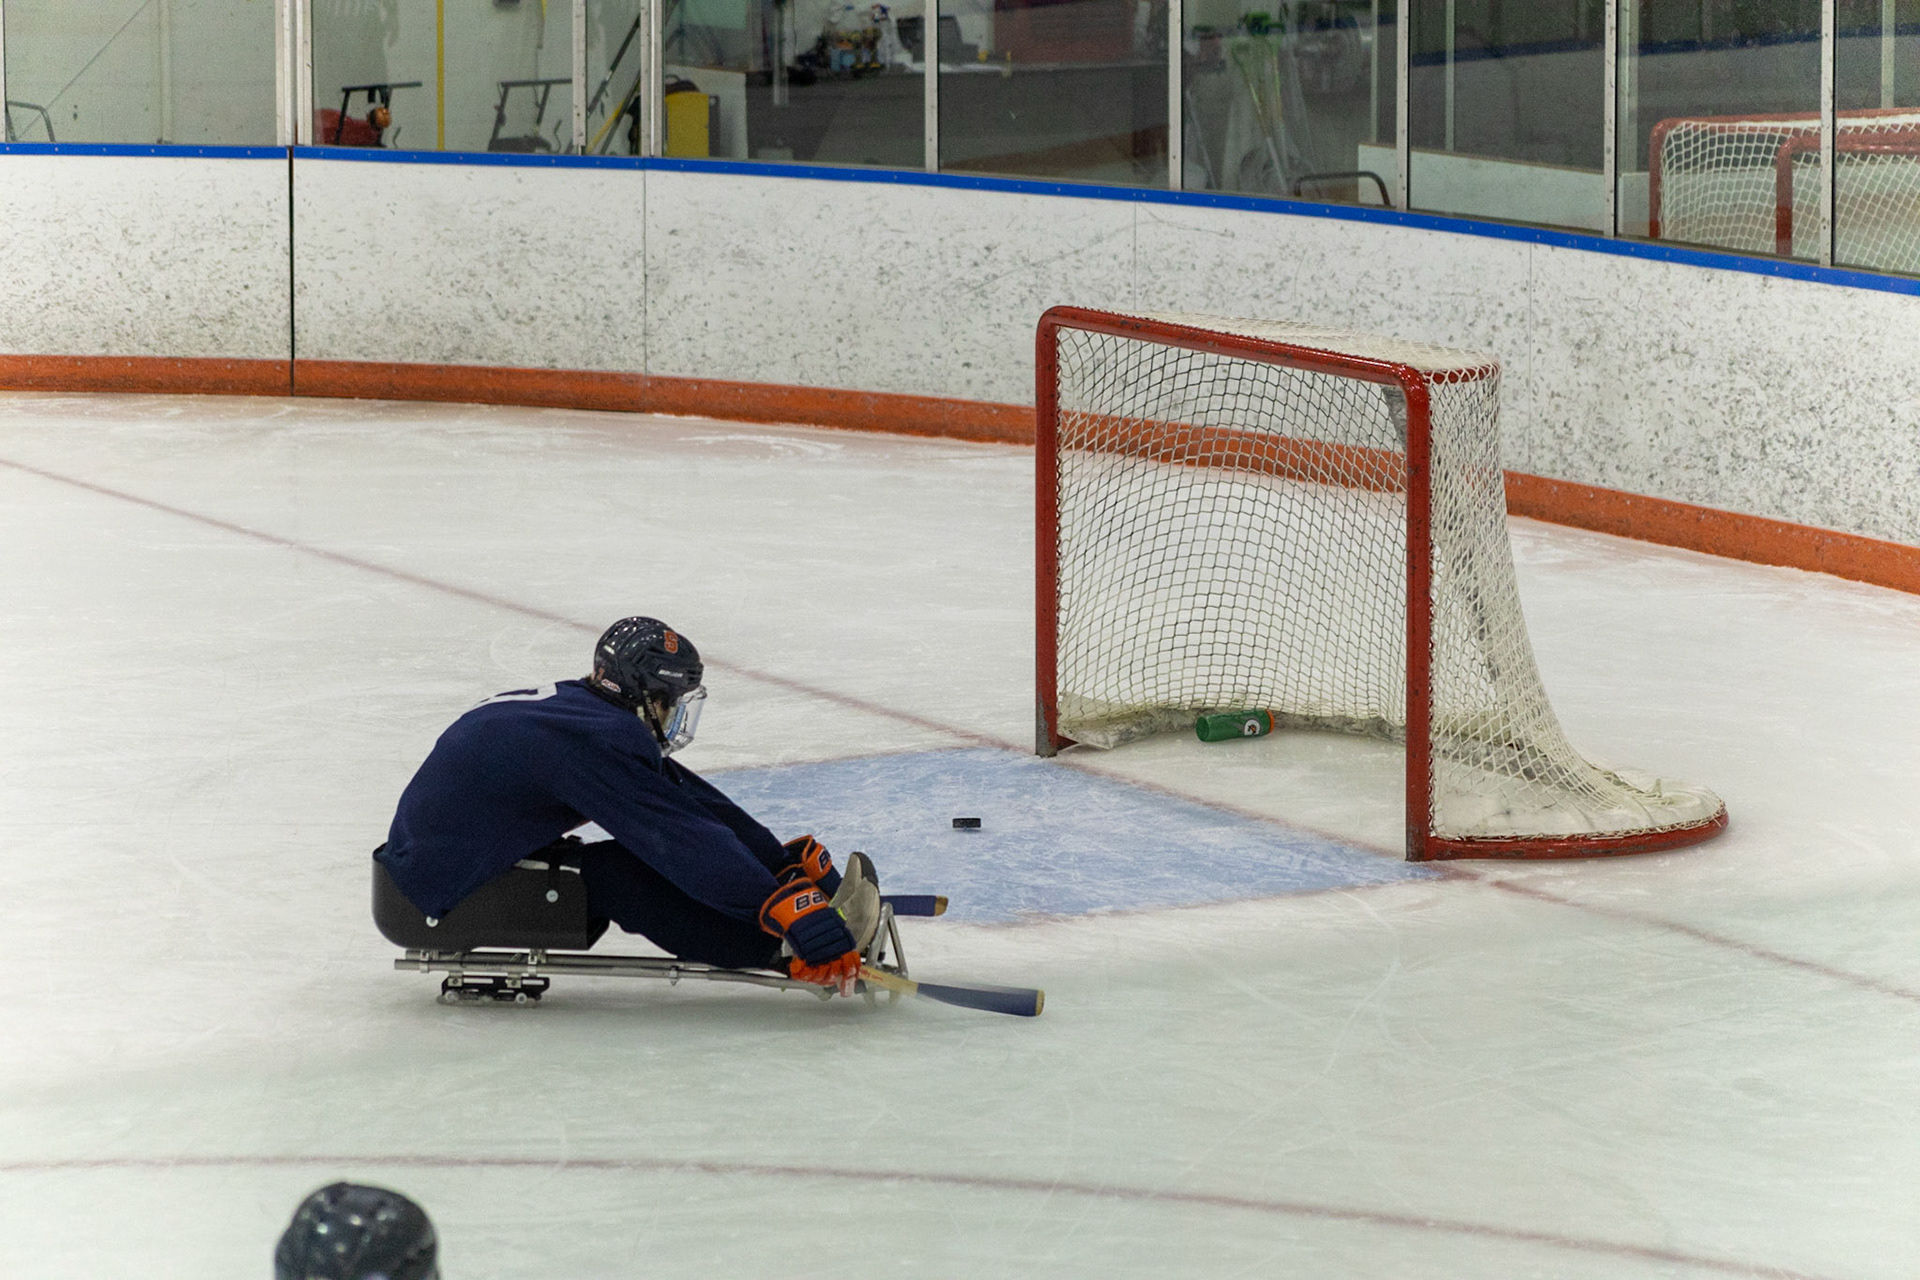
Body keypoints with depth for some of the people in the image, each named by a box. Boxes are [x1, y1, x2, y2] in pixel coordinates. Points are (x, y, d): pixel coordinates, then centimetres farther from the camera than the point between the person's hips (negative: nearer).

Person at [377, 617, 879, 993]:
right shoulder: (594, 741, -22)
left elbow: (698, 804, 7)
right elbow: (689, 844, -26)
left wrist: (786, 860, 3)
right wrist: (799, 920, -27)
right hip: (439, 899, -10)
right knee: (619, 875, -18)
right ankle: (792, 955, -22)